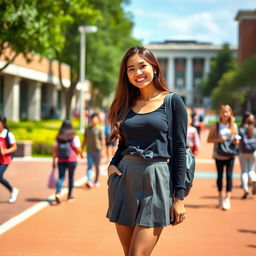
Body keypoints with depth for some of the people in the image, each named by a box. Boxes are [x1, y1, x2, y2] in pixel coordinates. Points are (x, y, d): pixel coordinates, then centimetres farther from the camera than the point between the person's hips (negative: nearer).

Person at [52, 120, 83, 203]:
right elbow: (78, 149, -8)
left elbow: (55, 149, 4)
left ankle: (58, 193, -24)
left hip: (61, 160, 2)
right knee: (71, 177, 13)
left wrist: (54, 161, 8)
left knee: (61, 177, -1)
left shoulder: (58, 137, 6)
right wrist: (81, 154, 13)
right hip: (72, 160, -2)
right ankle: (69, 195, 24)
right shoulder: (74, 137, -4)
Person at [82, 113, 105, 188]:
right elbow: (85, 140, 16)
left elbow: (102, 141, -6)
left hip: (97, 151, -2)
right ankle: (89, 181, -19)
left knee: (97, 167, 8)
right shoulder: (87, 129, 10)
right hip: (89, 150, 3)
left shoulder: (100, 129, -3)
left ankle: (96, 181, 21)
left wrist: (102, 150, -14)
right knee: (89, 166, -9)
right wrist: (81, 149, 14)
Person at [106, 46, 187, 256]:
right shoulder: (127, 104, 13)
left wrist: (179, 196, -9)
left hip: (156, 182, -5)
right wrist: (112, 164, 0)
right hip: (124, 179, 5)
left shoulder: (172, 101, -1)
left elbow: (180, 149, -4)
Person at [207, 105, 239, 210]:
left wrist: (236, 141, -10)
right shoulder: (215, 126, 2)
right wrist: (218, 139, -16)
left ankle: (227, 199, -11)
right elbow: (209, 140, 1)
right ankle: (220, 197, 26)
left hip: (230, 155, 0)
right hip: (219, 154, 0)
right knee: (220, 175, 9)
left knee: (229, 175, -9)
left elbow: (236, 140, 13)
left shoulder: (234, 126, 7)